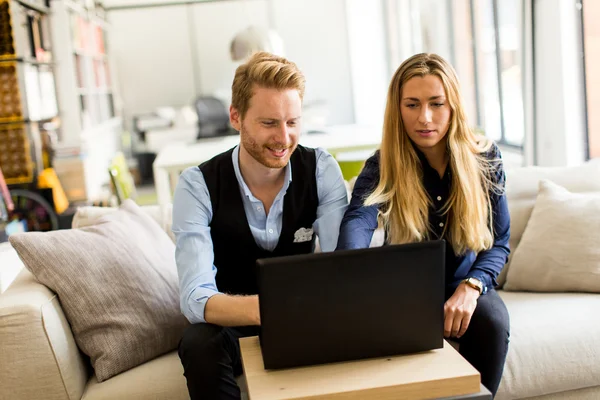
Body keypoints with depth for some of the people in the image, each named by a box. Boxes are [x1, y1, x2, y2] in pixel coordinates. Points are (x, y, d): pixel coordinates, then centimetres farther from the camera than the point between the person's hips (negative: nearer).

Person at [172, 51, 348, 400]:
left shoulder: (322, 170, -12)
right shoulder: (197, 185, -19)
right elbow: (196, 298, -29)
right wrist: (261, 309, -51)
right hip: (232, 323, -1)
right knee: (200, 345, -34)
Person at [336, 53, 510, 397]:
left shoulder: (485, 158, -8)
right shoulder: (384, 165, -15)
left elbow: (499, 242, -2)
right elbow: (358, 220, -36)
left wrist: (471, 287, -23)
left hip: (463, 285, 2)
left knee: (492, 320, -30)